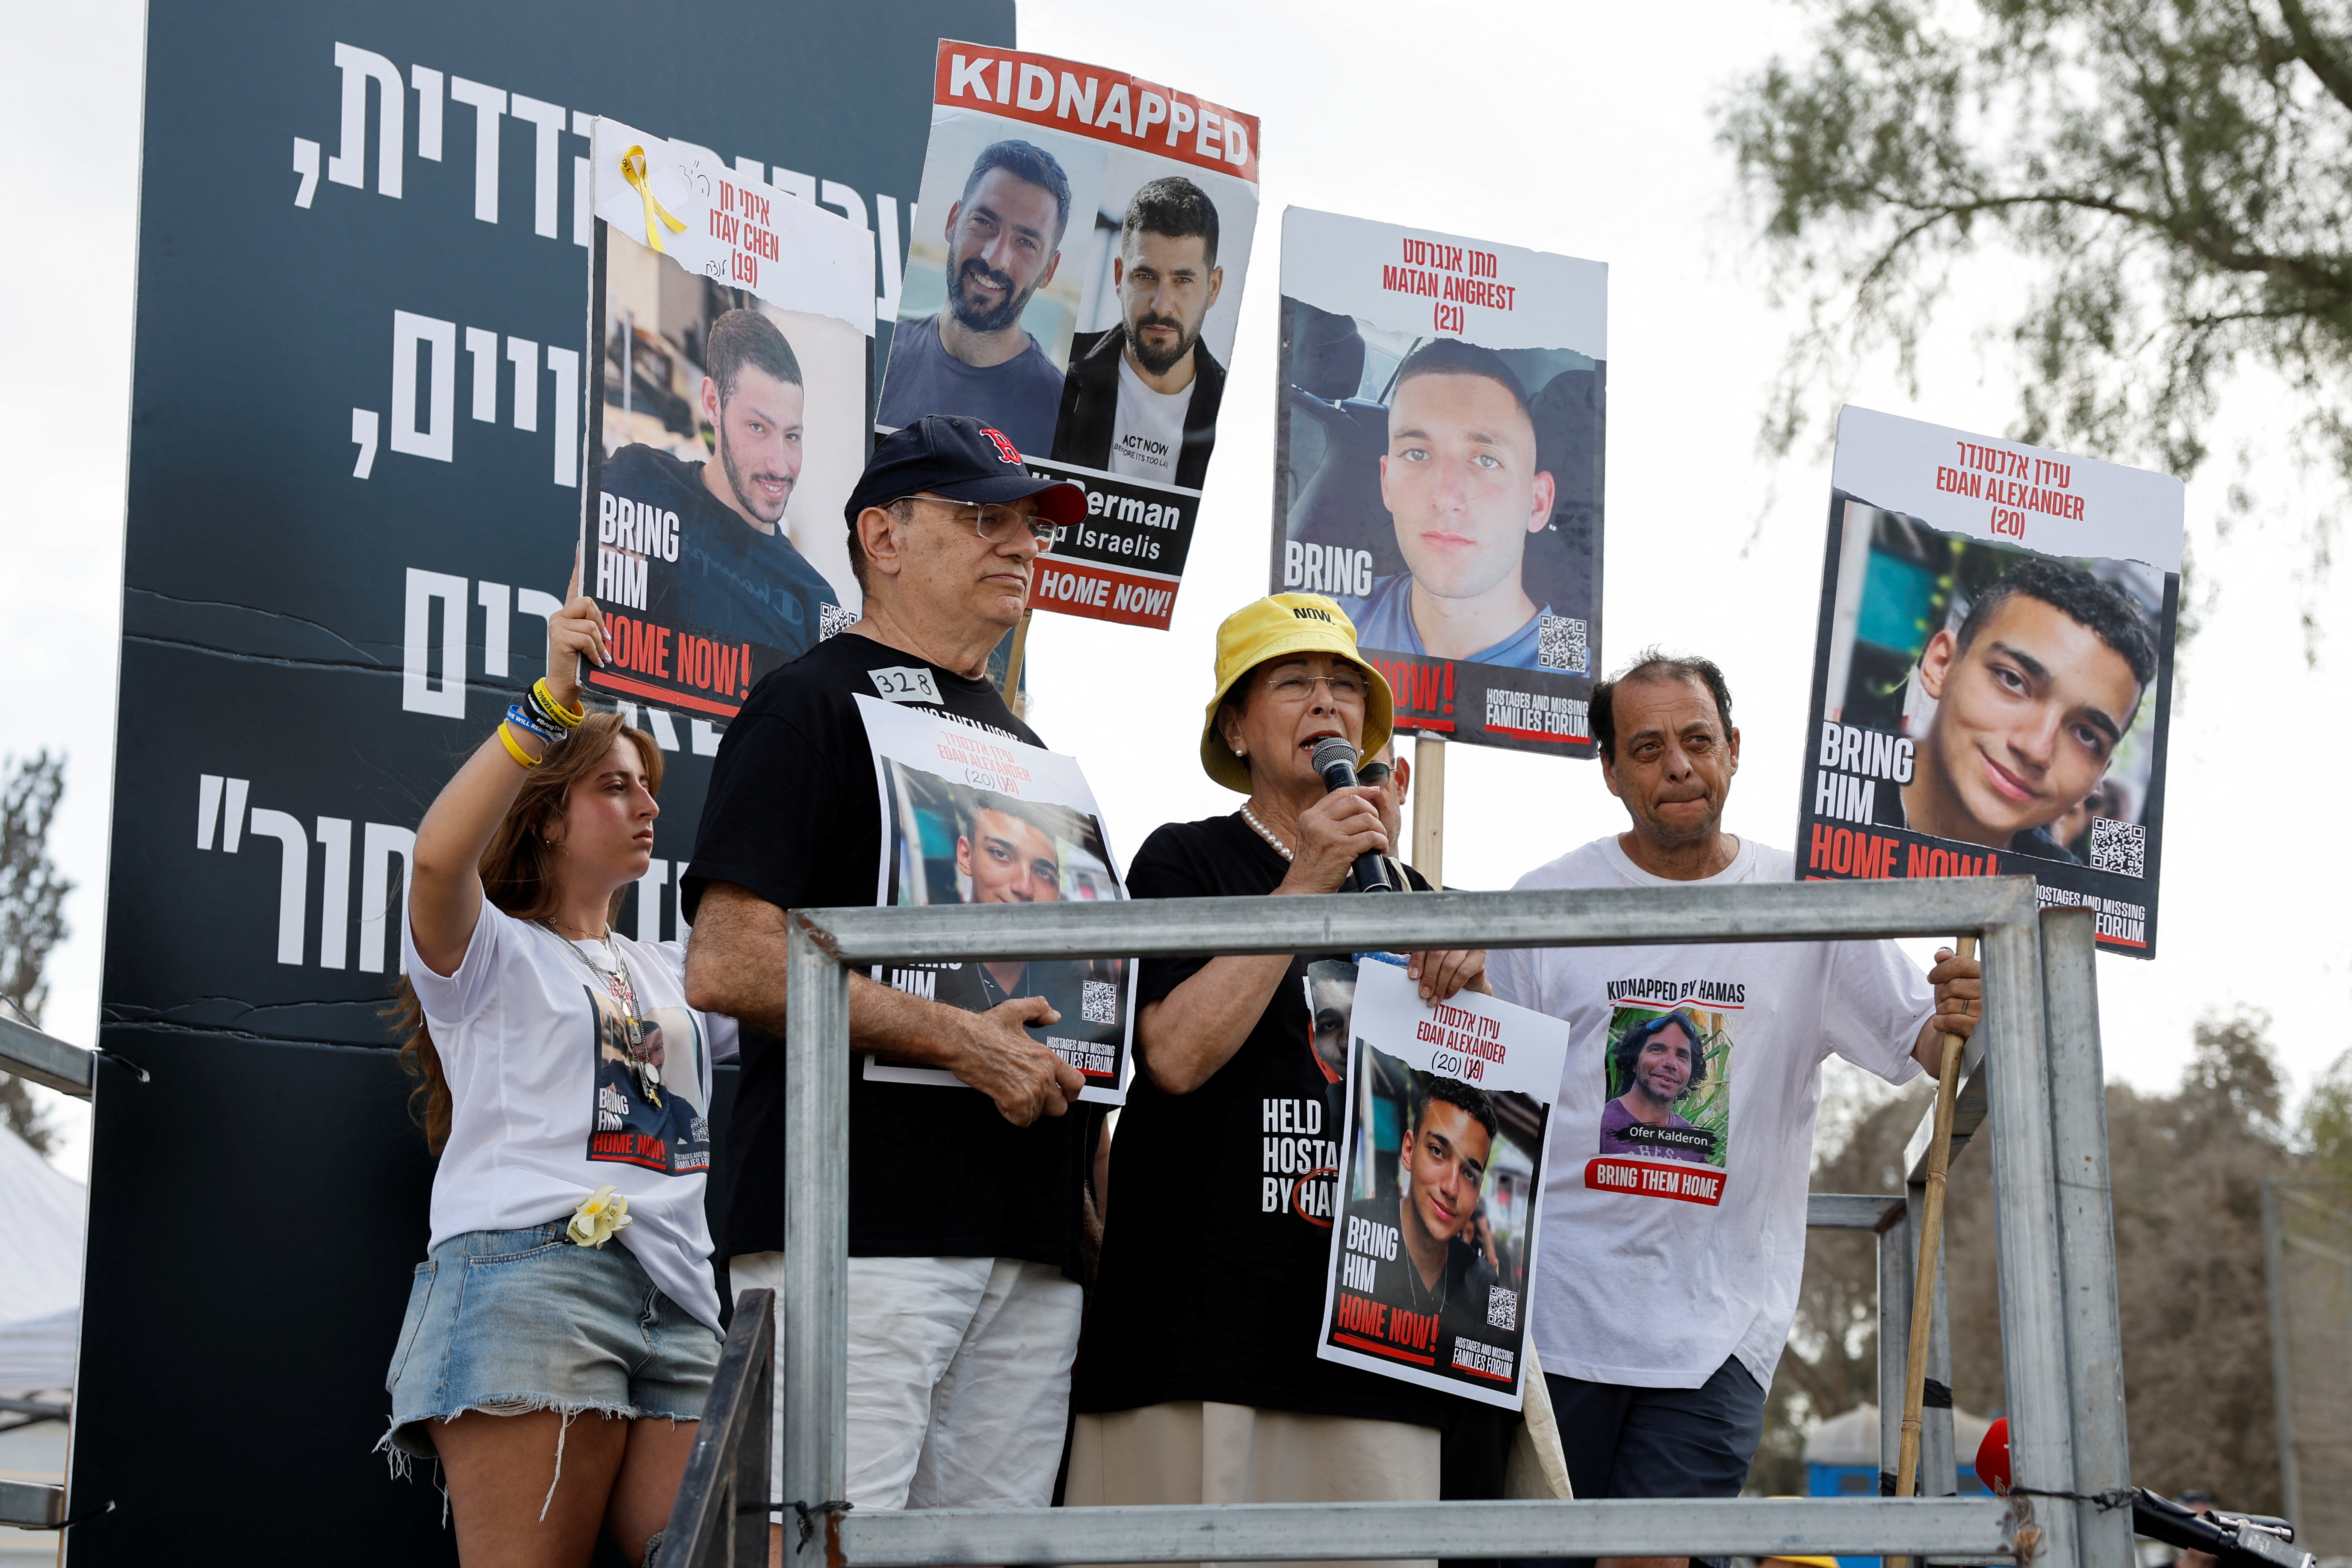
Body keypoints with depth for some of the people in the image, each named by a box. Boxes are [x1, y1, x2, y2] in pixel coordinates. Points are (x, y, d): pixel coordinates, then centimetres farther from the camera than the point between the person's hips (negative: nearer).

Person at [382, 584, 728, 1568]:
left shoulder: (672, 974, 32)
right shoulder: (488, 950, 12)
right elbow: (437, 858, -10)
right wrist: (552, 702, -14)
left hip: (677, 1300, 6)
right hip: (529, 1274, -6)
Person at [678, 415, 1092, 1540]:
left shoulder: (1026, 749, 25)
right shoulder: (815, 706, 0)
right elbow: (726, 963, -13)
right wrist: (959, 1039, -15)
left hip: (1029, 1234, 8)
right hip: (866, 1223, -7)